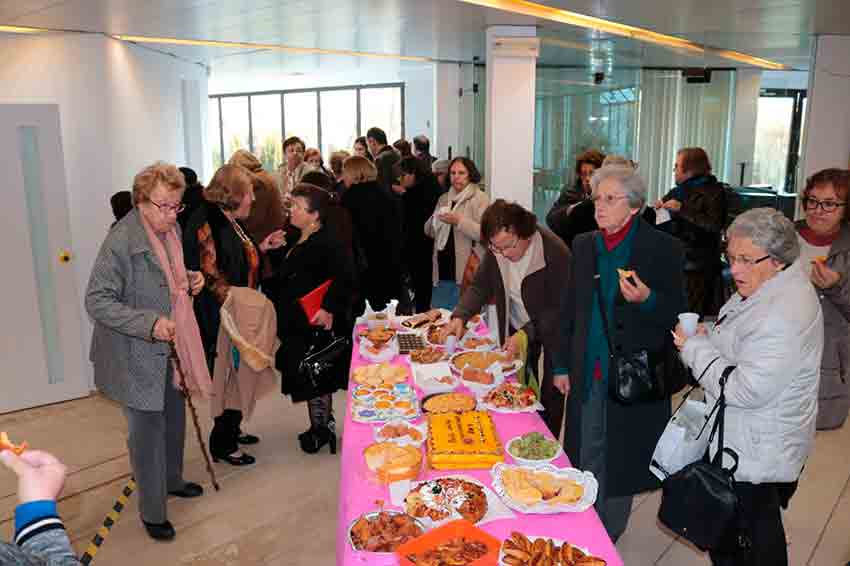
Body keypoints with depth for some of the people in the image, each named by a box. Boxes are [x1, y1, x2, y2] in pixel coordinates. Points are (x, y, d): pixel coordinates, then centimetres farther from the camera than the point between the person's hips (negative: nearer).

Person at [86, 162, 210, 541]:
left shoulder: (171, 229, 2)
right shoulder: (121, 241, -24)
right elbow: (97, 301, -23)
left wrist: (190, 279, -2)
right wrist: (150, 323, -32)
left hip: (169, 347, 8)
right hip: (135, 356, -8)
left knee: (174, 418, 23)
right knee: (147, 431, 3)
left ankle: (171, 480, 47)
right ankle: (152, 513, 22)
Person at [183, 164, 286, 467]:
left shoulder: (232, 221, 11)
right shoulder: (206, 222, -19)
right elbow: (210, 273, -23)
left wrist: (262, 248, 9)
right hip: (219, 319, -9)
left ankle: (231, 430, 35)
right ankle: (222, 444, 16)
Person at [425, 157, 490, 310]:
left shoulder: (480, 198, -3)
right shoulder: (444, 198, 16)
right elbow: (429, 231, 17)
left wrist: (459, 221, -21)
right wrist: (435, 220, -4)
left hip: (466, 274, -6)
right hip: (443, 272, 6)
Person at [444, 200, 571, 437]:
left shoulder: (555, 252, -29)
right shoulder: (496, 250, -12)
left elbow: (559, 308, -24)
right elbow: (480, 287, -3)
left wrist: (526, 334, -32)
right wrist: (460, 316, -20)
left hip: (552, 329, -4)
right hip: (516, 327, 5)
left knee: (551, 393, 6)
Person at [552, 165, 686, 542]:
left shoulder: (663, 249, -8)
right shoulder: (584, 245, 6)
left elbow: (676, 313, -6)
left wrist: (647, 299, -26)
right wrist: (562, 365, 9)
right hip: (587, 373, 4)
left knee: (620, 461, 10)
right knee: (586, 456, 14)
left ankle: (608, 535, 30)